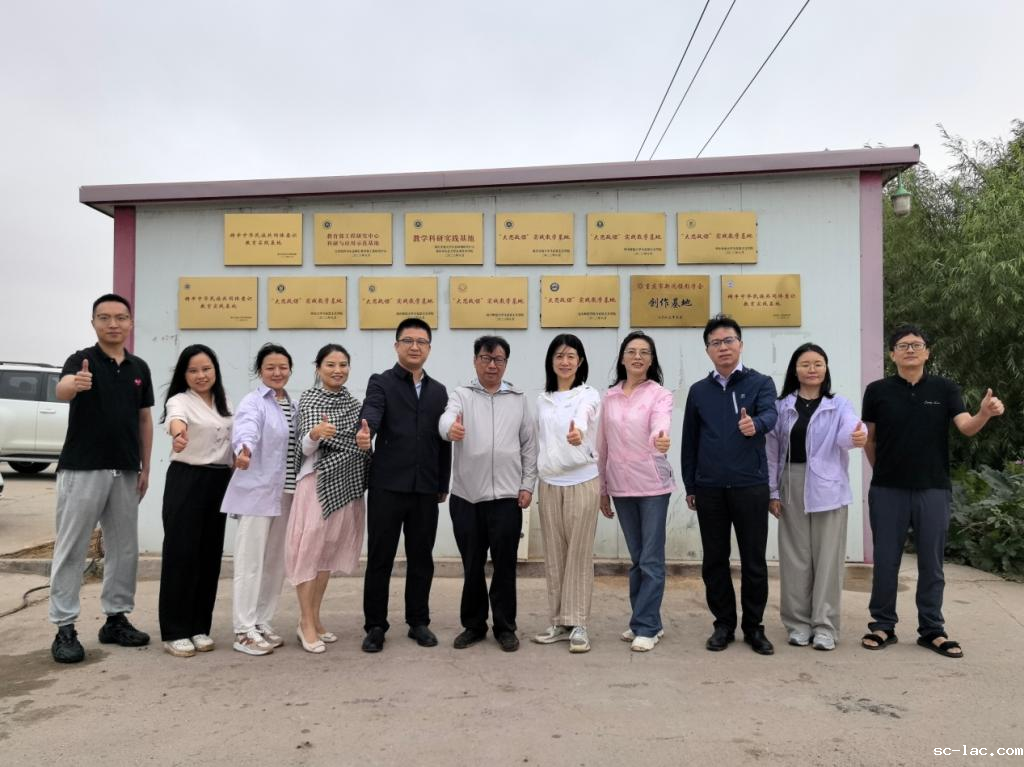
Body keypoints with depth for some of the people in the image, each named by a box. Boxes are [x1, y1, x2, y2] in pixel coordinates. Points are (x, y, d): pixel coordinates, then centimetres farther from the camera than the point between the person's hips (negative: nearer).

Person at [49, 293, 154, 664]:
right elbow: (62, 390, -30)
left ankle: (116, 619, 24)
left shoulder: (139, 368, 8)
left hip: (126, 472, 5)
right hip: (82, 469, -5)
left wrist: (145, 467, 9)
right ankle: (64, 628, 9)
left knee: (124, 548, 11)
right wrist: (75, 384, -54)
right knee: (71, 549, 1)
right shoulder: (82, 359, -8)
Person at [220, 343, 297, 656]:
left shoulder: (292, 406, 14)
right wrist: (244, 450, -52)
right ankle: (244, 630, 5)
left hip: (285, 494, 7)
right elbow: (246, 429, -30)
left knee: (276, 562, 12)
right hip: (256, 493, -7)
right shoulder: (253, 402, -8)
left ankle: (262, 624, 23)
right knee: (250, 562, -3)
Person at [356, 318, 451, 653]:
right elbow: (371, 413, -20)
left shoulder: (438, 390, 13)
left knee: (421, 558, 11)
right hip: (387, 486, -3)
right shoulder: (380, 382, 1)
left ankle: (418, 622, 25)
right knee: (379, 558, 4)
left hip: (426, 489, 4)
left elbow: (443, 441, 13)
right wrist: (364, 431, -43)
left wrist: (443, 485, 12)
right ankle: (375, 626, 18)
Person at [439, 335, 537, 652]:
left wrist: (527, 485, 1)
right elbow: (446, 418, -18)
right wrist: (451, 428, -42)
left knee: (504, 565, 6)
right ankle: (473, 625, 25)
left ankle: (505, 628, 20)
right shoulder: (461, 396, 4)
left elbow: (529, 445, 9)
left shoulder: (518, 400, 9)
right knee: (472, 566, 10)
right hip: (466, 496, 0)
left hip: (507, 496, 1)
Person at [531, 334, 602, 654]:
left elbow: (583, 416, -30)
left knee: (580, 555, 0)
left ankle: (578, 624, 9)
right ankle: (559, 622, 20)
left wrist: (578, 431, -52)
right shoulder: (542, 399, 10)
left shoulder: (588, 395, -6)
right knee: (554, 555, 9)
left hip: (582, 481, -5)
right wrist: (537, 480, 12)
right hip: (548, 484, 5)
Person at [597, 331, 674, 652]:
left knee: (651, 559, -1)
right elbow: (603, 446, 10)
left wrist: (662, 441, -50)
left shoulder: (660, 394, -6)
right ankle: (650, 622, 25)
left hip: (652, 484, -4)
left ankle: (645, 627, 8)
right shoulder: (609, 397, 6)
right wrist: (602, 488, 11)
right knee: (636, 558, 13)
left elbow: (659, 428, -26)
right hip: (621, 486, 4)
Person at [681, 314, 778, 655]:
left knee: (754, 560, 5)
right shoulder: (699, 391, 10)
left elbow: (770, 414, -18)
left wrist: (755, 425, -42)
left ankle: (754, 627, 20)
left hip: (750, 486, -2)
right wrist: (689, 486, 10)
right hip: (709, 489, 3)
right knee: (714, 560, 9)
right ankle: (724, 624, 23)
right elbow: (689, 441, 12)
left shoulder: (760, 383, 2)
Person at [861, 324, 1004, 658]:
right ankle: (883, 625, 19)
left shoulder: (945, 389, 1)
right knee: (885, 560, 6)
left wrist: (985, 414, -31)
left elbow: (966, 427, -11)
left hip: (933, 489, 1)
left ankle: (932, 630, 22)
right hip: (887, 490, 0)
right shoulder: (877, 391, -1)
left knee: (931, 562, 9)